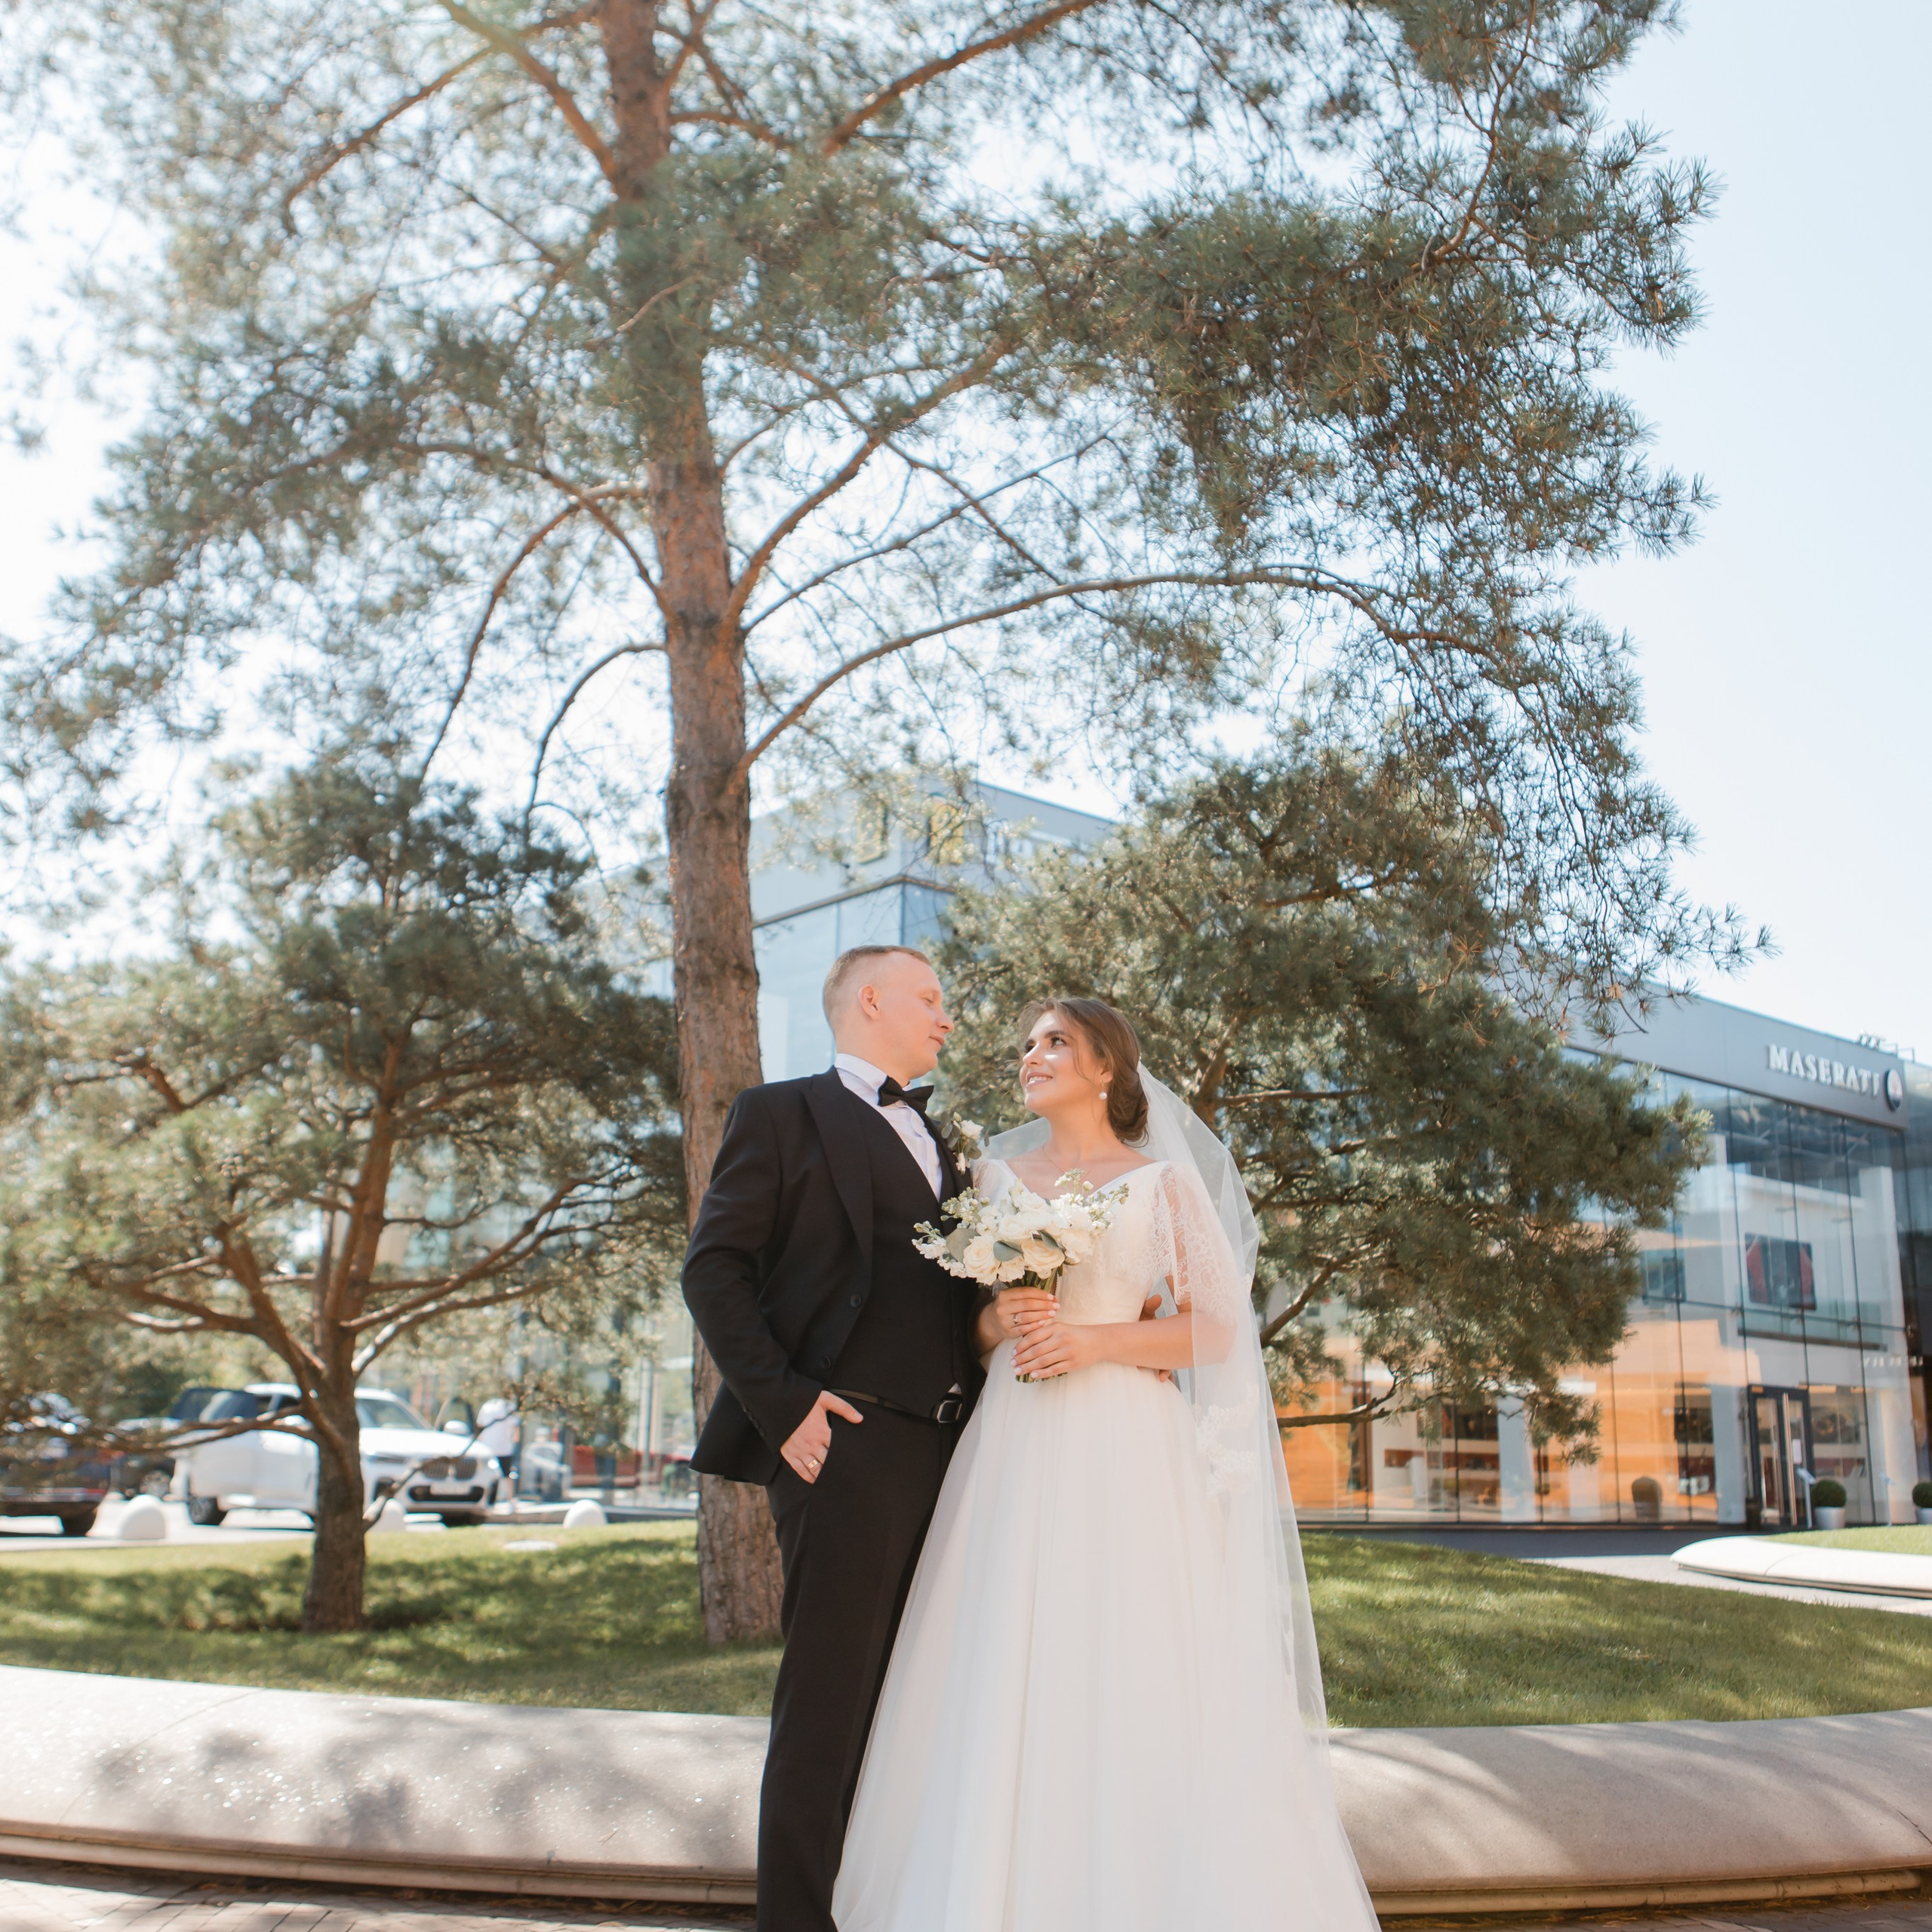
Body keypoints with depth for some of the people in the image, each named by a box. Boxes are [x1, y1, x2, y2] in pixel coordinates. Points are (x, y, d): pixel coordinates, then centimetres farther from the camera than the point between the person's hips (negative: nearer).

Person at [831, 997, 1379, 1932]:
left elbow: (1217, 1329, 0)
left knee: (1133, 1679, -4)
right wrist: (1001, 1321, -6)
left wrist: (1096, 1340, -12)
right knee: (1009, 1681, 0)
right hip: (1014, 1451, 3)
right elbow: (965, 1320, 16)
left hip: (1128, 1451, -3)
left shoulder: (1164, 1181, 4)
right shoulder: (997, 1175, 14)